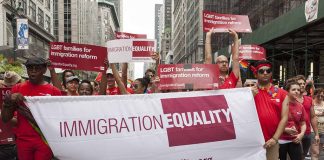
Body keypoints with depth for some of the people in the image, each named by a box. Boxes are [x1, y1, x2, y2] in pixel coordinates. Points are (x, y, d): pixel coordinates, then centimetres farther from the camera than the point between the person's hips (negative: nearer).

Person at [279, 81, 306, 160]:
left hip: (295, 140, 4)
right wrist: (286, 130, -18)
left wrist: (301, 134, -4)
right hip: (280, 140, -4)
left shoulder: (301, 106, 5)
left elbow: (303, 124, 13)